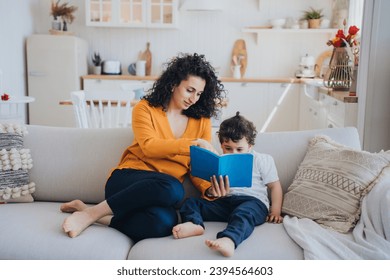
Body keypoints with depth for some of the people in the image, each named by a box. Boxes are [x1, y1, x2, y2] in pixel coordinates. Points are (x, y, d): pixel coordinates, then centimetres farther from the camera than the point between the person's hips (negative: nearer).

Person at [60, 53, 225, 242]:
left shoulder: (202, 121, 14)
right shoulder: (145, 108, 6)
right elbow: (148, 146, -11)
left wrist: (211, 188, -11)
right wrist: (191, 143, -17)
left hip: (162, 191, 3)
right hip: (127, 180, -2)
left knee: (164, 222, -38)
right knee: (172, 187, -39)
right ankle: (90, 213, -24)